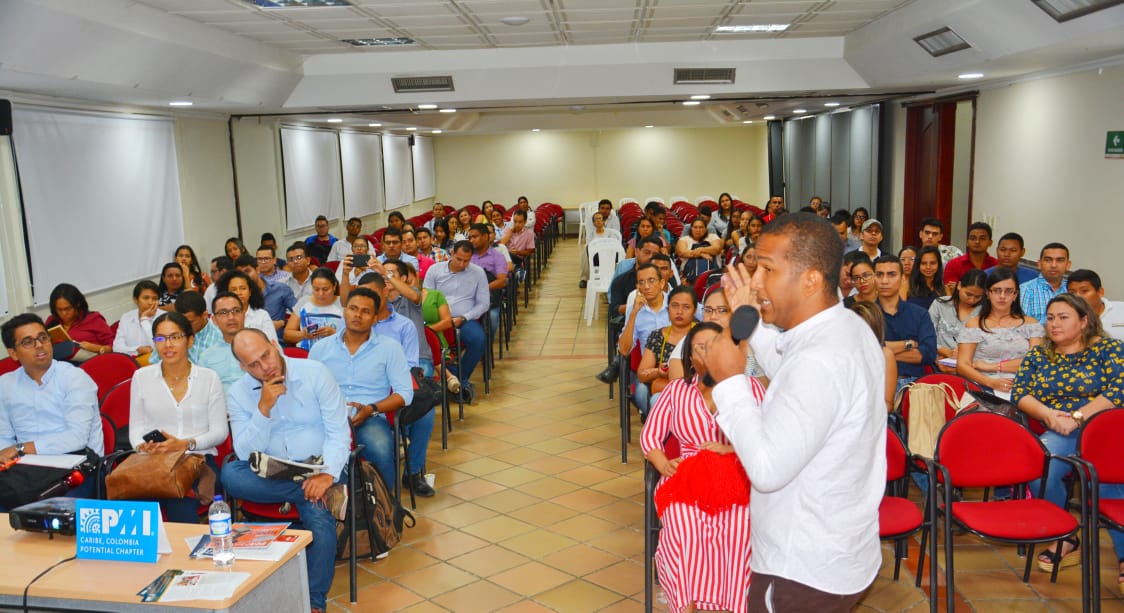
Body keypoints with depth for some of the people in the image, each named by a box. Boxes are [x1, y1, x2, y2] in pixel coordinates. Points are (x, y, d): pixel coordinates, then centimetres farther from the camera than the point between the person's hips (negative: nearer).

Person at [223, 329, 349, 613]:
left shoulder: (315, 373, -6)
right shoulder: (239, 393, 1)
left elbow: (339, 432, -8)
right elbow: (245, 453, -6)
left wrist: (327, 474, -23)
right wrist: (264, 407, -19)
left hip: (318, 467, -3)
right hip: (271, 474, 3)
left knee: (319, 516, -31)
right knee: (230, 473, -27)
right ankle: (328, 495, -25)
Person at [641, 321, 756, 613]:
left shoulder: (750, 389, 8)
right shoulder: (677, 389, 12)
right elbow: (649, 435, 12)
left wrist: (731, 450, -15)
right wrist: (664, 465, -7)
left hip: (739, 480, 0)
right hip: (689, 480, 1)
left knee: (738, 534, -29)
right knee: (685, 532, -29)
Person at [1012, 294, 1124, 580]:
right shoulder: (1038, 355, 17)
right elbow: (1019, 393, 10)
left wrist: (1076, 417, -16)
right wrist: (1047, 414, -10)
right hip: (1060, 435, 3)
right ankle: (1064, 539, -10)